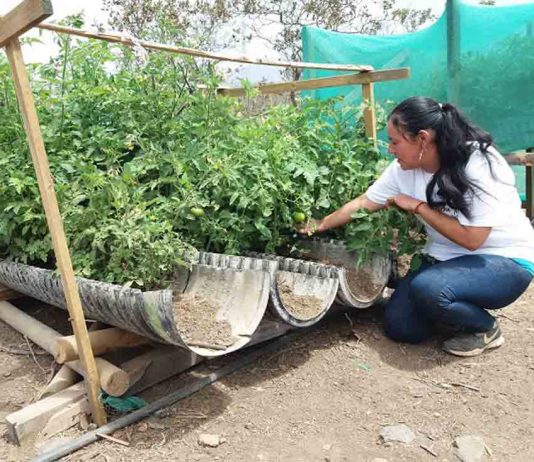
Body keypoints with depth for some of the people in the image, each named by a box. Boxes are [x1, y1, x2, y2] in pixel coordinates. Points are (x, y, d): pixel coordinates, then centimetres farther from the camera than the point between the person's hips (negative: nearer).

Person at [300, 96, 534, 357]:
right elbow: (362, 204, 0)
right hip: (447, 258, 6)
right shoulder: (404, 169, -8)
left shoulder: (479, 164, -26)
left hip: (505, 260, -5)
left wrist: (418, 206, -21)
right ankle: (452, 309, 21)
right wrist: (320, 225, 4)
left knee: (428, 287, -33)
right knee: (400, 327, -6)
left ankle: (485, 328, -4)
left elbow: (471, 238, -28)